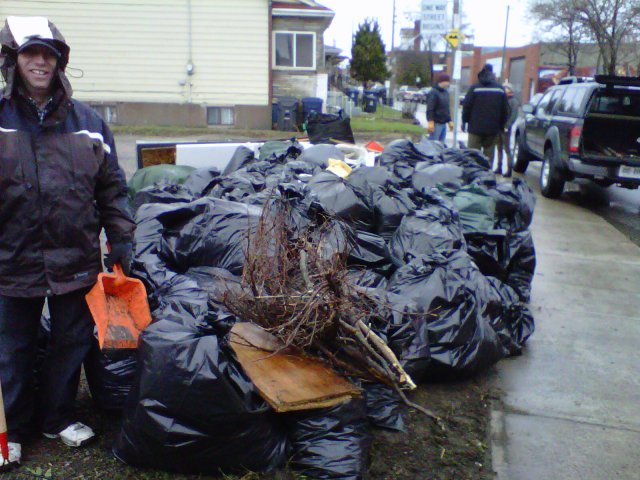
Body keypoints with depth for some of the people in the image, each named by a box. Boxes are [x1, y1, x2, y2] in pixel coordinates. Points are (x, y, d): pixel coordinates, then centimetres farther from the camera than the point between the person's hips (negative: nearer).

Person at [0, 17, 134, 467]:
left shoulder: (86, 120, 3)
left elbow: (112, 186, 7)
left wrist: (121, 239, 2)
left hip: (76, 259, 2)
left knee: (71, 344, 15)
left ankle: (59, 417, 36)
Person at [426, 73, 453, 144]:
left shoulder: (446, 92, 18)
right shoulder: (433, 93, -10)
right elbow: (430, 109, -17)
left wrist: (449, 121, 23)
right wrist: (430, 122, -24)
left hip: (444, 123, 9)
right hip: (436, 123, -9)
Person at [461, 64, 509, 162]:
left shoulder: (474, 88, -4)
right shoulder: (500, 90, 5)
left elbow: (467, 106, -7)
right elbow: (505, 110, 6)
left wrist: (464, 121, 5)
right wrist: (501, 126, 14)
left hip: (476, 128, -2)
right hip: (493, 129, 2)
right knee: (489, 154, 6)